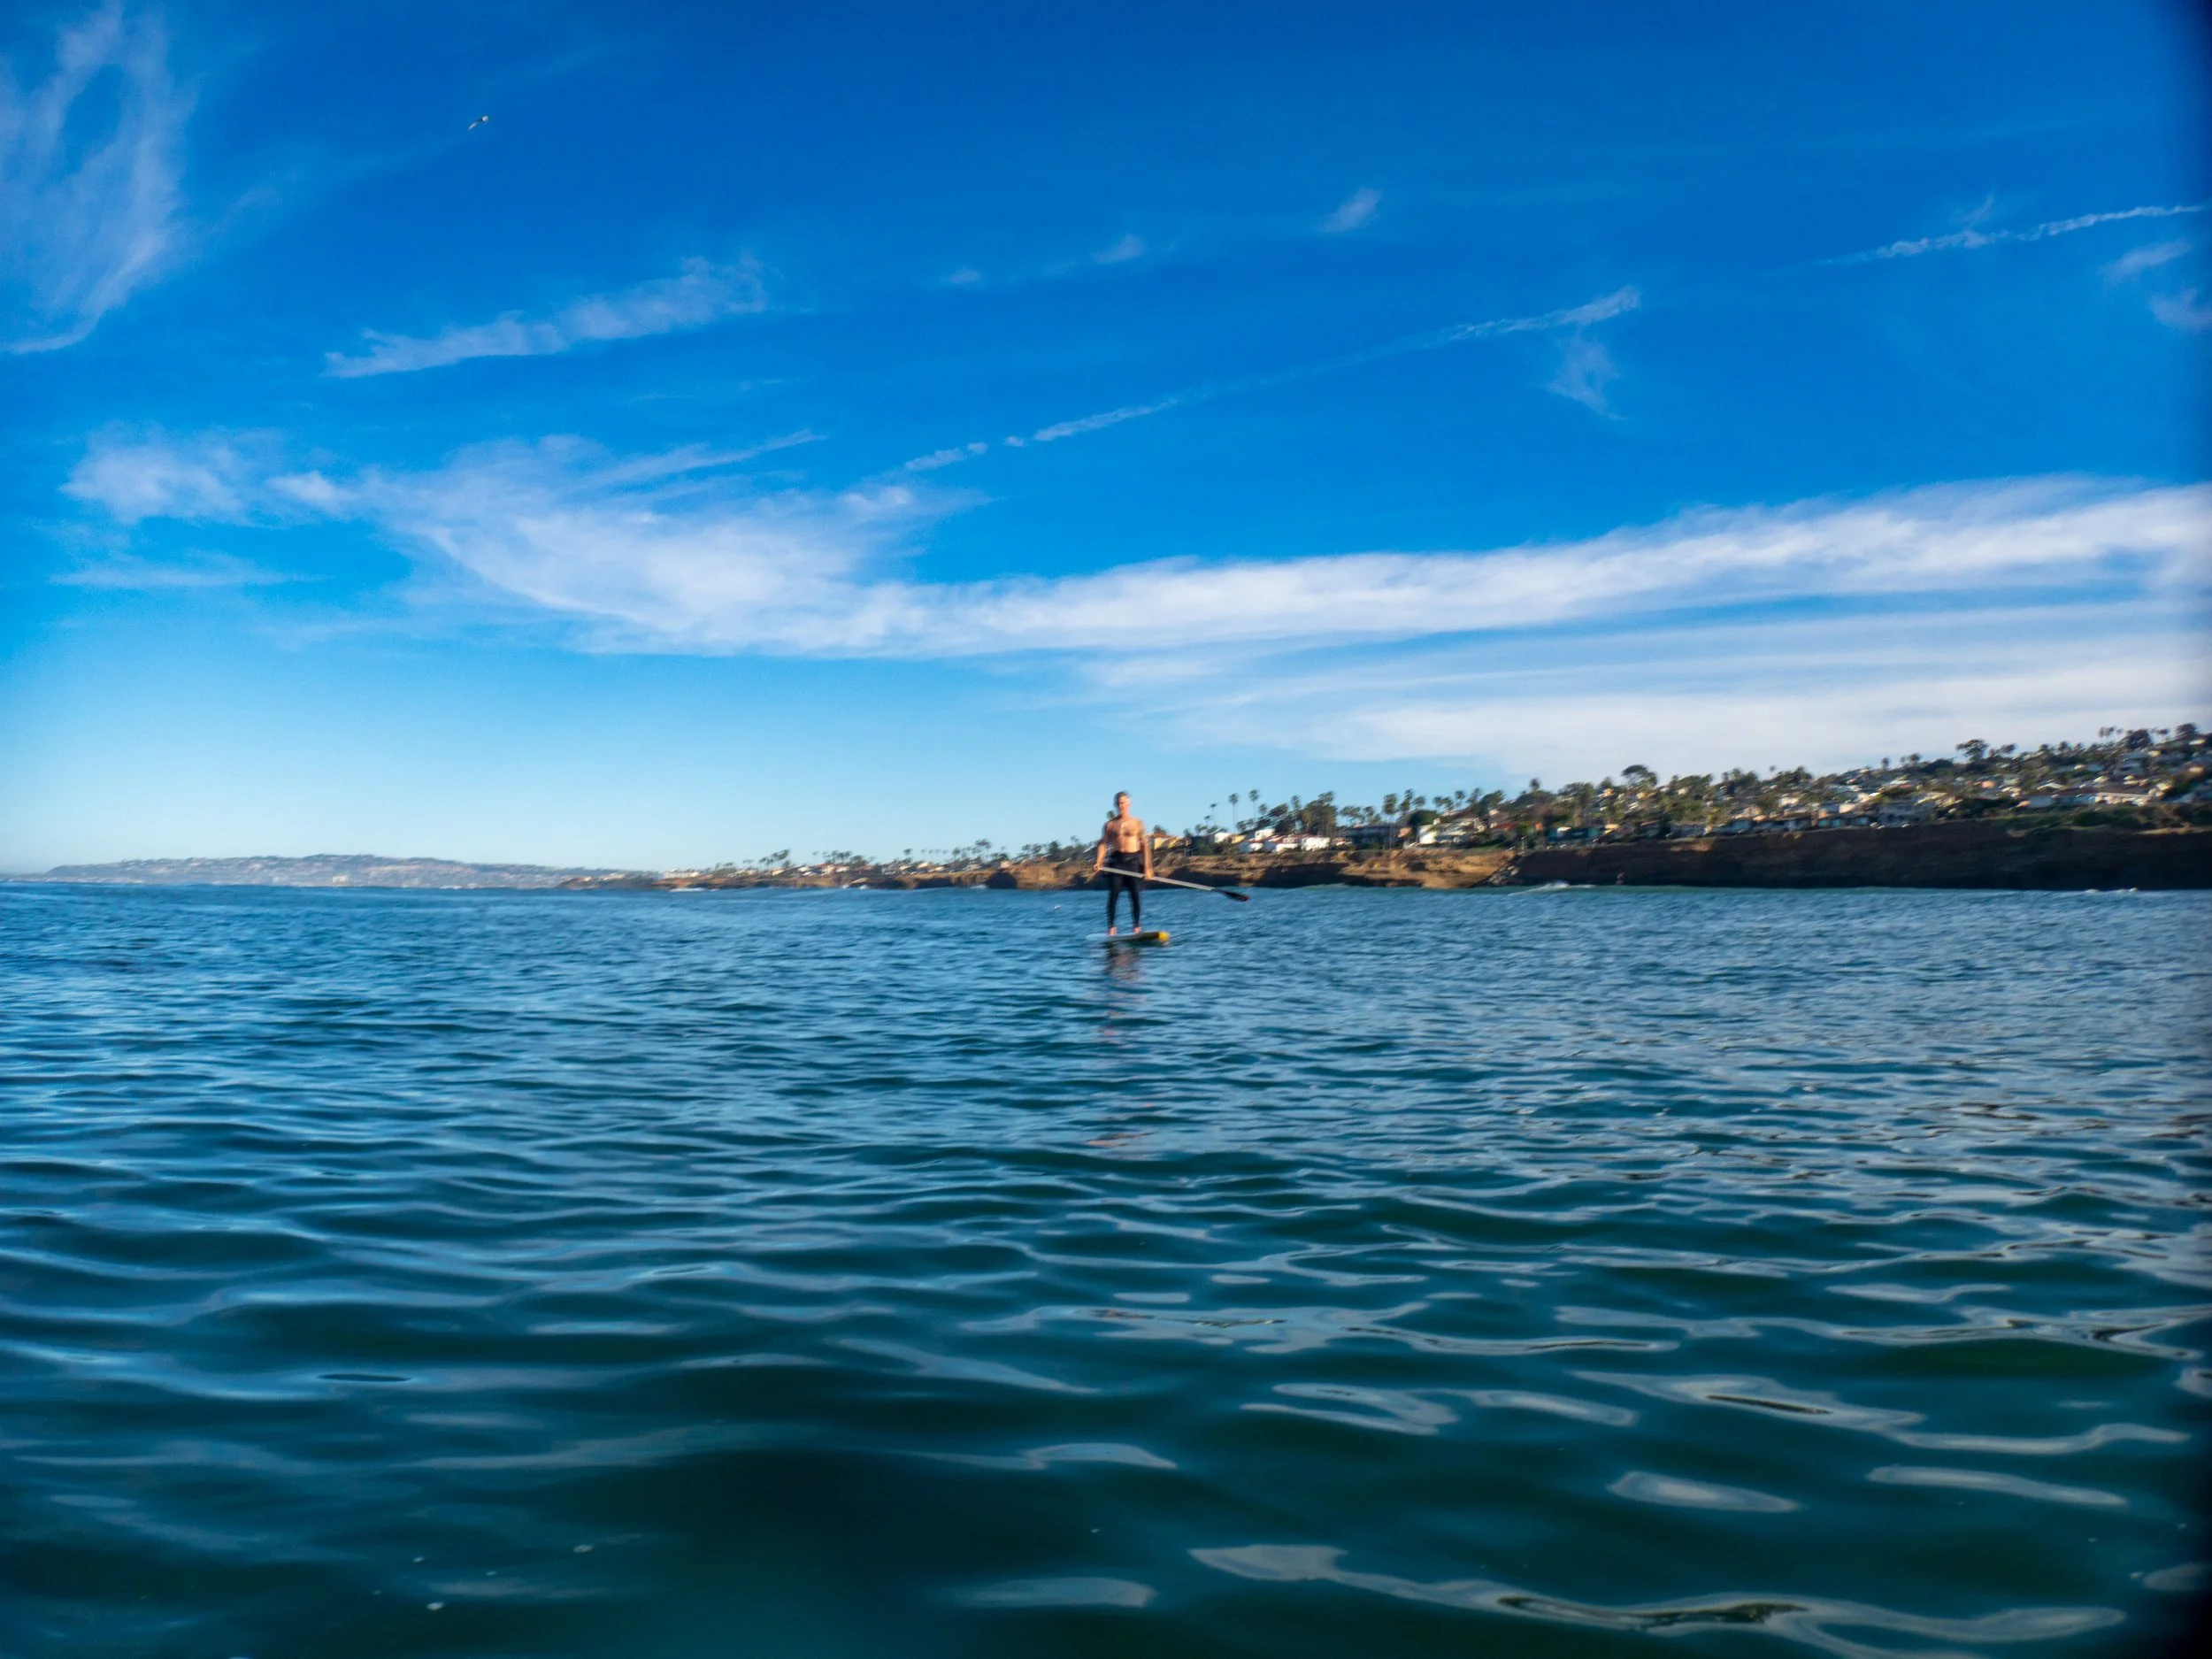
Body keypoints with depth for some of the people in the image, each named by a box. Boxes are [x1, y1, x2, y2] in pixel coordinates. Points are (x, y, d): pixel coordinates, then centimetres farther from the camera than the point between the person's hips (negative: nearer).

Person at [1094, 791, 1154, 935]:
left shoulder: (1137, 823, 5)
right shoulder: (1110, 824, 9)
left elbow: (1145, 846, 3)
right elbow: (1103, 843, 4)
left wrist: (1147, 868, -4)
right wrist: (1099, 862, -12)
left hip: (1133, 860, 0)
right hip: (1116, 860, 1)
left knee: (1136, 896, -1)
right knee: (1113, 895, -6)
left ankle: (1137, 927, 7)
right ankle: (1111, 928, -3)